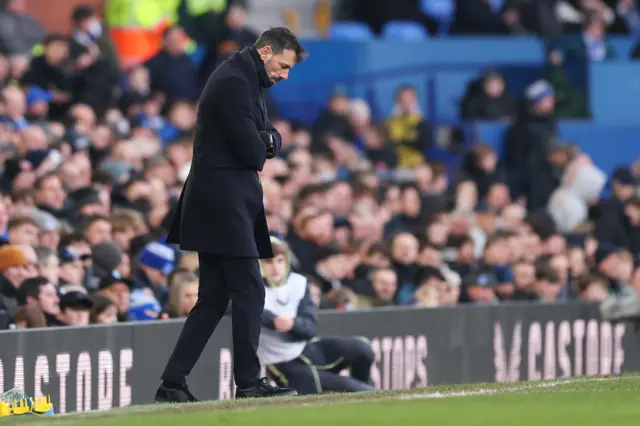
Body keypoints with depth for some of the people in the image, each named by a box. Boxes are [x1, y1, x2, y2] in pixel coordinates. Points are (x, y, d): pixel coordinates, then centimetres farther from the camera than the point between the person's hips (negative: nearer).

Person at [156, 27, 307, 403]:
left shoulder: (248, 82, 19)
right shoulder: (233, 82, -14)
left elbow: (271, 140, 19)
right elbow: (252, 150, -20)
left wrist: (267, 142, -3)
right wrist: (262, 152, 2)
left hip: (220, 204, 10)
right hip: (224, 204, -10)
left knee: (213, 299, 8)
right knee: (249, 291, -7)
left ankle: (173, 384, 7)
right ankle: (249, 382, -4)